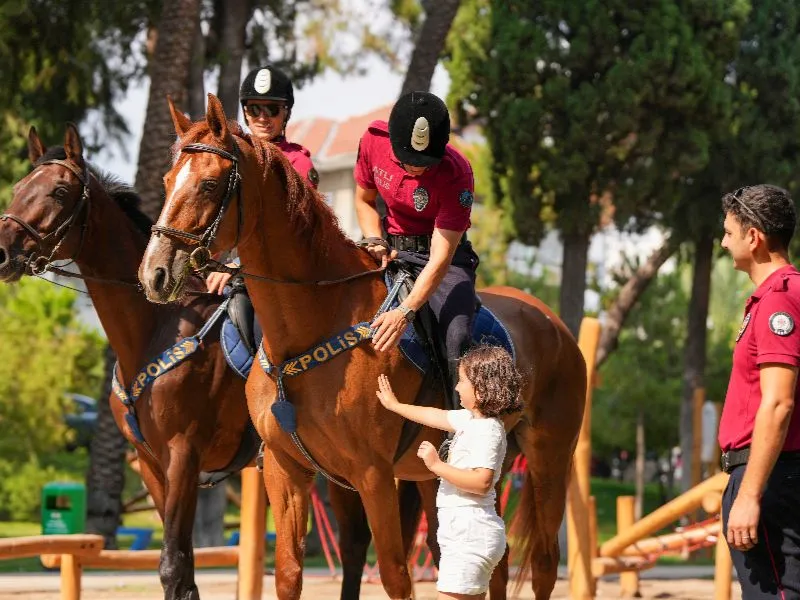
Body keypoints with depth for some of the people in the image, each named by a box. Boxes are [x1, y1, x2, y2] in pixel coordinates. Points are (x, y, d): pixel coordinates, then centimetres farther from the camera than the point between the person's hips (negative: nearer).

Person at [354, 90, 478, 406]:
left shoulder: (456, 173, -26)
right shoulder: (374, 141, -14)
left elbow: (440, 258, -29)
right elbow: (364, 201, 7)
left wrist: (405, 312, -40)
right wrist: (376, 243, -13)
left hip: (444, 255, -4)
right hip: (391, 250, 4)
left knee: (456, 338, -28)